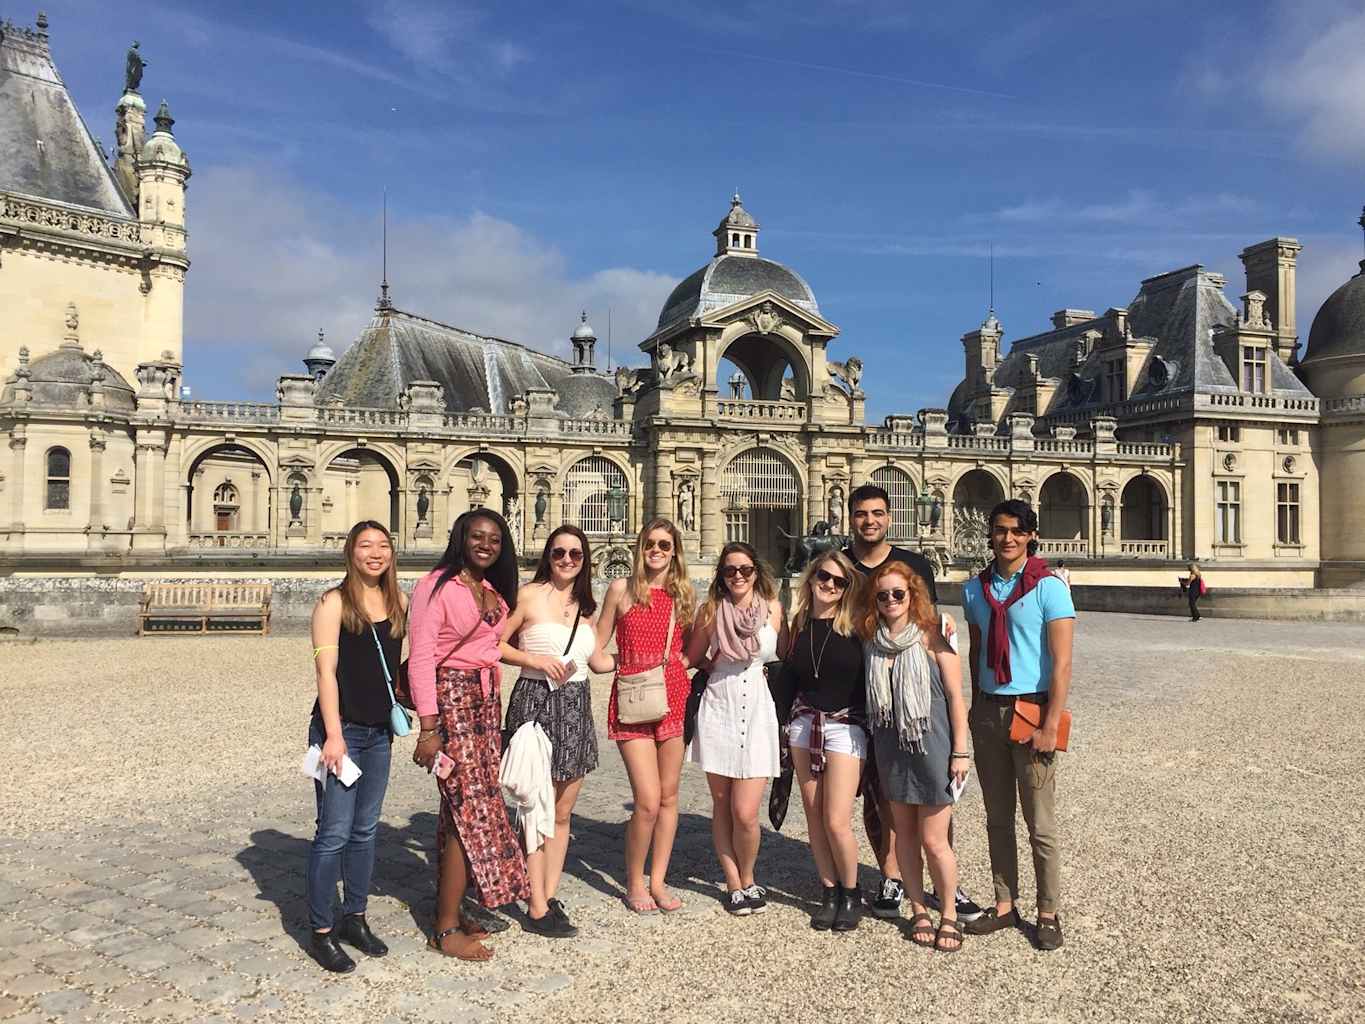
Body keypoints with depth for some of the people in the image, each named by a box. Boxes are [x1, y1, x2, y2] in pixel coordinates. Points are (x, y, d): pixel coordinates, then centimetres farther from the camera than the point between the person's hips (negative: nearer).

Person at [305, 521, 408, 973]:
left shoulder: (399, 603, 6)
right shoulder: (334, 602, -8)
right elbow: (326, 670, -13)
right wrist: (334, 734, -18)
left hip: (380, 732, 5)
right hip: (339, 729, -5)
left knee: (365, 830, 14)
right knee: (334, 832, -2)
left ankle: (355, 918, 28)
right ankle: (320, 931, 12)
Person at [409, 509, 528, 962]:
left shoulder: (494, 593, 15)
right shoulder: (436, 586, -8)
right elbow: (421, 658, -13)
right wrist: (428, 728, -18)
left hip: (487, 701, 7)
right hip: (450, 699, -7)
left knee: (463, 809, 9)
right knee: (472, 809, -8)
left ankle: (450, 911, 19)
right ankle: (446, 930, 1)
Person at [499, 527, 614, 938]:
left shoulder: (586, 606, 11)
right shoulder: (529, 595, -6)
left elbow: (598, 661, 19)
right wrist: (536, 660, -16)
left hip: (576, 708, 6)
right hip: (536, 703, -6)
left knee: (563, 813, 12)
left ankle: (550, 896, 24)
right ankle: (537, 910, 9)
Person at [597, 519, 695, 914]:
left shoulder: (683, 593, 10)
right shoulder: (621, 589, 2)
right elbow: (597, 648, 6)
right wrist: (630, 665, -5)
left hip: (674, 699, 4)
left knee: (669, 796, 9)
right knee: (648, 801, -9)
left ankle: (658, 881, 23)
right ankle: (634, 884, 12)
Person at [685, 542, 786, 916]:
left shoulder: (772, 608, 2)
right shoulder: (712, 610, 1)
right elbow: (692, 657, 11)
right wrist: (721, 667, 5)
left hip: (758, 714, -1)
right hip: (718, 710, 1)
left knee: (745, 813, -6)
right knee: (721, 806, 8)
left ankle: (748, 880, 20)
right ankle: (734, 884, 24)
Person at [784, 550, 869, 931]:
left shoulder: (856, 627, -7)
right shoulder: (798, 624, 6)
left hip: (845, 726, -4)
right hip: (803, 724, 4)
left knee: (836, 821, -7)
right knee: (814, 817, 8)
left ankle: (851, 894, 17)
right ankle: (829, 893, 24)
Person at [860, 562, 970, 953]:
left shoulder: (932, 638, -10)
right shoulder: (871, 641, 2)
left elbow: (955, 697, -7)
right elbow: (872, 697, 9)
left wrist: (960, 751, -8)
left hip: (931, 746, -4)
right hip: (891, 748, 4)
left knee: (933, 840, 1)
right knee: (904, 833, 13)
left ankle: (949, 914, 22)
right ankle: (919, 910, 29)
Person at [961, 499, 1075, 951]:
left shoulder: (1049, 587, -8)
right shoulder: (975, 588, 7)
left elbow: (1061, 663, -11)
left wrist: (1049, 726, -16)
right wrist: (975, 709, 10)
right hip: (988, 711, 5)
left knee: (1040, 824, 3)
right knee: (997, 817, 12)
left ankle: (1048, 914, 17)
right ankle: (1004, 905, 24)